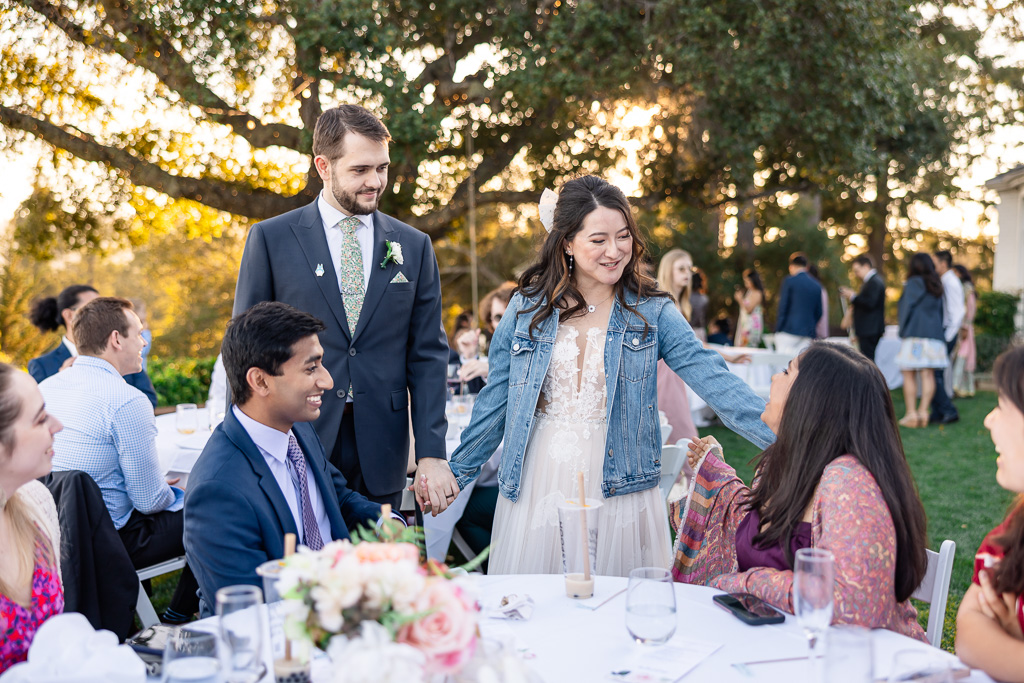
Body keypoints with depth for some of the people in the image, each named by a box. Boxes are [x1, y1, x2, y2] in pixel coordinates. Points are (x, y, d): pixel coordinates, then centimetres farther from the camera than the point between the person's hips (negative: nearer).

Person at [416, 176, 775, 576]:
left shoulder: (651, 313, -1)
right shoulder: (527, 308, 3)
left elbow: (712, 378, -11)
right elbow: (495, 401, 7)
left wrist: (783, 440, -23)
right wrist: (457, 471, 8)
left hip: (618, 490, -1)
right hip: (538, 486, 1)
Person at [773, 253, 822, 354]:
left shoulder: (789, 281, -3)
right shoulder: (817, 286, 12)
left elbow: (783, 307, -6)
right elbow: (819, 312, 13)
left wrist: (778, 329, -1)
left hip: (788, 331, -5)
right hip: (808, 334, 5)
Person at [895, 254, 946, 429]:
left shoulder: (913, 283, -5)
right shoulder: (936, 287, 14)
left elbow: (906, 308, -5)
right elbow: (940, 312, 17)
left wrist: (902, 331, 3)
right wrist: (938, 332, 20)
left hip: (914, 334, -6)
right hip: (934, 334, 6)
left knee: (909, 375, -1)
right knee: (928, 375, 3)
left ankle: (911, 413, -5)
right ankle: (923, 411, -1)